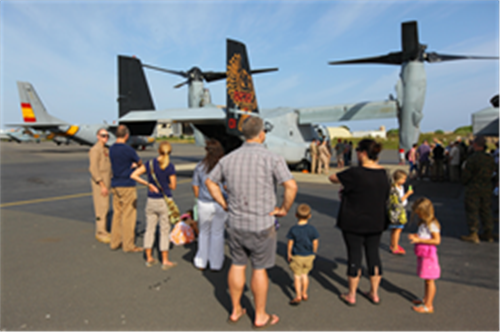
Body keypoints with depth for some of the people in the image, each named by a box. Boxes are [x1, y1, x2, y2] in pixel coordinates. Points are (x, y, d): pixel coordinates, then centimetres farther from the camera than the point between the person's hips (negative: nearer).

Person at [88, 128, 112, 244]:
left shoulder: (106, 149, 15)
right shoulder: (95, 150, -13)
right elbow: (93, 169, -20)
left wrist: (109, 184, 16)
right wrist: (102, 185, -22)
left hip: (106, 182, 9)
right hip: (99, 182, -9)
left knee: (105, 207, 12)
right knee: (101, 207, -7)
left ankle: (103, 231, 20)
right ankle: (100, 233, 0)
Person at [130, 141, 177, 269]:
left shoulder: (150, 163, -2)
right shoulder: (170, 166, -12)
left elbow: (133, 175, -4)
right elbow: (173, 186, -8)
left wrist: (148, 184, 0)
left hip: (151, 201, 4)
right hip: (164, 201, -4)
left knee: (150, 229, 14)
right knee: (165, 231, 6)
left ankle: (149, 258, 24)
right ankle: (165, 261, 15)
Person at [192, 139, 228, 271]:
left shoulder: (200, 166, -4)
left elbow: (195, 187, 2)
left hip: (204, 204, 1)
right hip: (220, 204, -1)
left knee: (204, 233, 20)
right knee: (217, 234, 13)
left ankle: (201, 262, 30)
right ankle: (216, 264, 24)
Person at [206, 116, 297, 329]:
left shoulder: (229, 158, 0)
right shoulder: (272, 158, -15)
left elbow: (210, 182, 10)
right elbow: (291, 186, -24)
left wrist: (224, 205, 11)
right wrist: (284, 209, -9)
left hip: (235, 223, 4)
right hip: (261, 225, -4)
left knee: (237, 265, 19)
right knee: (259, 269, 11)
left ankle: (235, 310, 34)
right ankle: (260, 317, 27)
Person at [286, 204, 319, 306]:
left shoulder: (293, 229, -15)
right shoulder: (312, 229, -10)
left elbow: (290, 244, -8)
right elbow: (315, 243, -2)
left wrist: (289, 254, 5)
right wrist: (313, 253, 14)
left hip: (297, 256, -3)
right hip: (309, 256, 3)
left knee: (297, 276, 8)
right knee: (305, 274, 18)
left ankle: (298, 296, 9)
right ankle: (304, 294, 29)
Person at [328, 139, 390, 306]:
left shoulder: (355, 173, -21)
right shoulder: (383, 173, 0)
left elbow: (332, 178, -10)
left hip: (354, 223, -6)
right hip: (376, 223, 6)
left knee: (354, 255, 5)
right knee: (373, 254, 15)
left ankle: (351, 295, 18)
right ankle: (374, 293, 28)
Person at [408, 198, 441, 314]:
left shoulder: (432, 224, -19)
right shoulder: (423, 223, 10)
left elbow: (437, 240, -24)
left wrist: (419, 240, -26)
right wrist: (415, 236, 4)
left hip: (428, 254, -9)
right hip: (423, 254, 9)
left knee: (429, 280, 0)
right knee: (427, 280, 20)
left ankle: (428, 306, 8)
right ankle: (426, 299, 33)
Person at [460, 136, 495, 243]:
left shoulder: (472, 158, -18)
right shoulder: (490, 158, 3)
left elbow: (466, 174, -14)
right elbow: (492, 172, 12)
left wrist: (464, 182, 5)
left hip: (474, 188, -7)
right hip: (487, 188, 7)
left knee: (472, 210, 0)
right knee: (486, 210, 14)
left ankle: (473, 235, 1)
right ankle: (488, 234, 22)